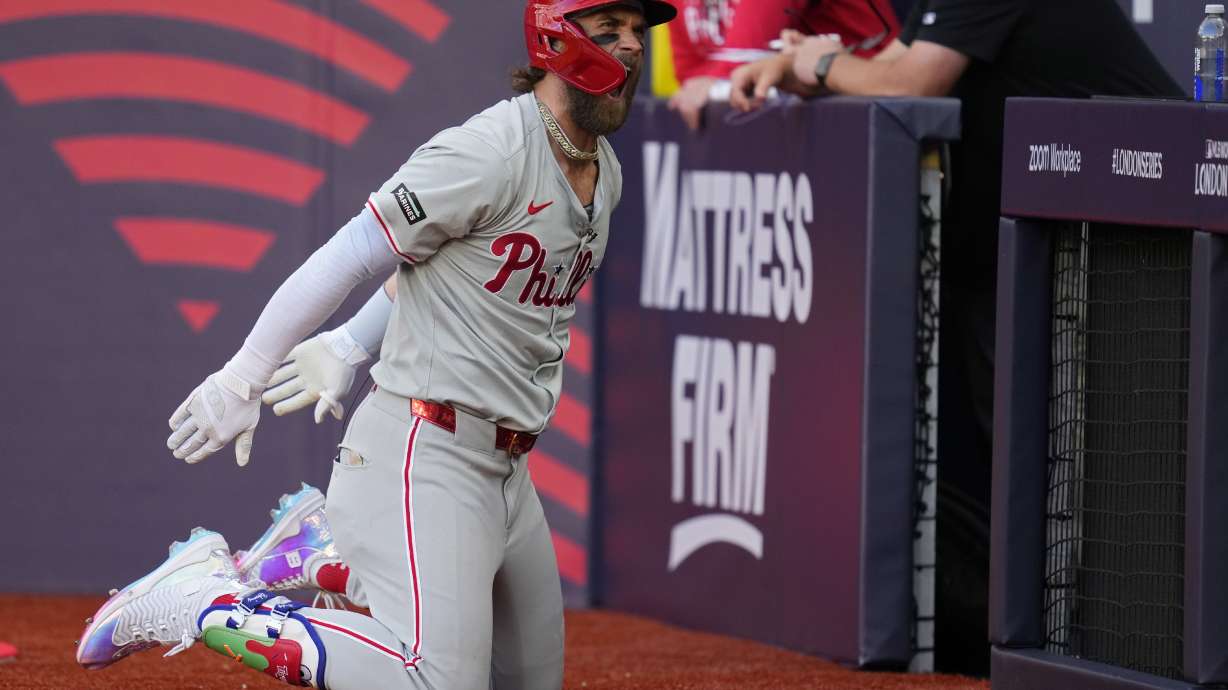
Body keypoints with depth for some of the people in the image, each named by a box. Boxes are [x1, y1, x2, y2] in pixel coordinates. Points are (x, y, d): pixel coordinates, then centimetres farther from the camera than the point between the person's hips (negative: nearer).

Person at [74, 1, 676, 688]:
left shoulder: (606, 175, 12)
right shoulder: (488, 153, -16)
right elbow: (350, 256, -14)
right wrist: (244, 379, -13)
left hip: (506, 469, 9)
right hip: (424, 451, -9)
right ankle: (201, 596, -9)